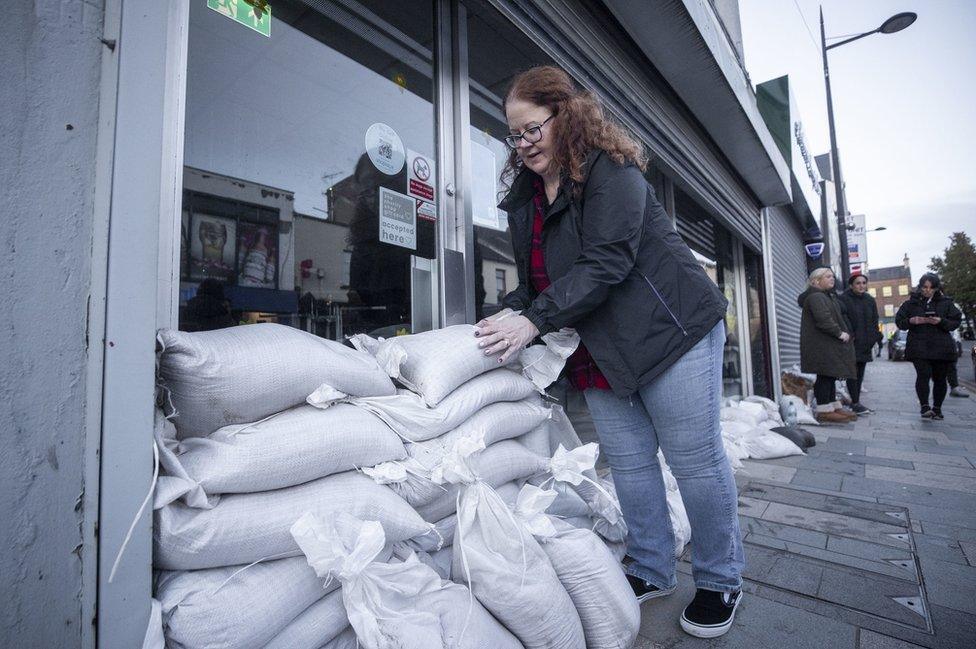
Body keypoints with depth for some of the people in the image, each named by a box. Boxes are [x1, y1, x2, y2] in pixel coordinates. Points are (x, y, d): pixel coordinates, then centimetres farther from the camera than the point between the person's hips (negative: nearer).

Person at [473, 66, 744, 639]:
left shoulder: (611, 171, -11)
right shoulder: (525, 195, 12)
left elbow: (605, 264, -24)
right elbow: (534, 280, 11)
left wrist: (534, 321, -28)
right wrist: (509, 317, -6)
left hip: (669, 332, -6)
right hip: (600, 354, 7)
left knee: (697, 461, 5)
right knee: (629, 464, 11)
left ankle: (721, 581, 27)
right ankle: (652, 571, 31)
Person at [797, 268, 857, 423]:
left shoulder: (828, 296, 23)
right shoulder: (815, 297, -13)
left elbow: (836, 317, 26)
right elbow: (823, 319, -24)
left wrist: (844, 332, 13)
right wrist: (839, 333, -16)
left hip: (829, 345, 11)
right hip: (821, 345, -11)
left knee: (831, 375, 13)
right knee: (825, 375, -9)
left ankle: (833, 407, 19)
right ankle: (824, 410, -5)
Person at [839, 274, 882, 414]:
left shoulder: (870, 300, 16)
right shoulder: (844, 299, -5)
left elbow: (874, 323, 18)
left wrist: (877, 341, 12)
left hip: (865, 344, 7)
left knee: (860, 374, 9)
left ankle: (855, 402, 16)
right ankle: (855, 403, -5)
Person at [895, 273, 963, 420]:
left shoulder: (945, 302, 8)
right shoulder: (911, 302, 6)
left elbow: (956, 321, 6)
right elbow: (899, 321, 7)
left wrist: (941, 321, -14)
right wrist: (911, 321, -14)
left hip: (941, 347, 2)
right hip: (918, 346, -2)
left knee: (940, 378, 6)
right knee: (923, 374, -16)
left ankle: (937, 408, 18)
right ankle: (925, 407, -13)